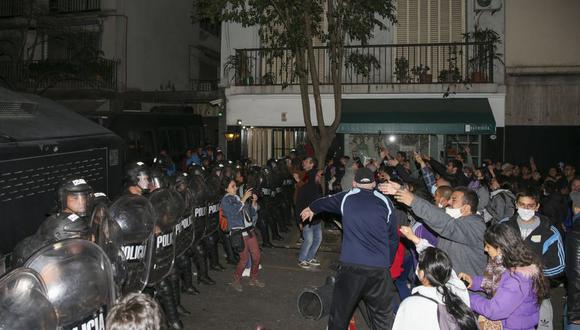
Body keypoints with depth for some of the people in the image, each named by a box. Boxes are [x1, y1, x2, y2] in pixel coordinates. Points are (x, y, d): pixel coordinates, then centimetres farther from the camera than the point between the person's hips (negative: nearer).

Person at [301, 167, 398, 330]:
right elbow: (393, 238, 10)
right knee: (383, 317, 9)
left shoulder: (346, 198, 8)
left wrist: (311, 208, 50)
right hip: (379, 268, 0)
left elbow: (325, 202, 30)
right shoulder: (385, 202, 6)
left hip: (350, 265, 0)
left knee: (339, 312, 14)